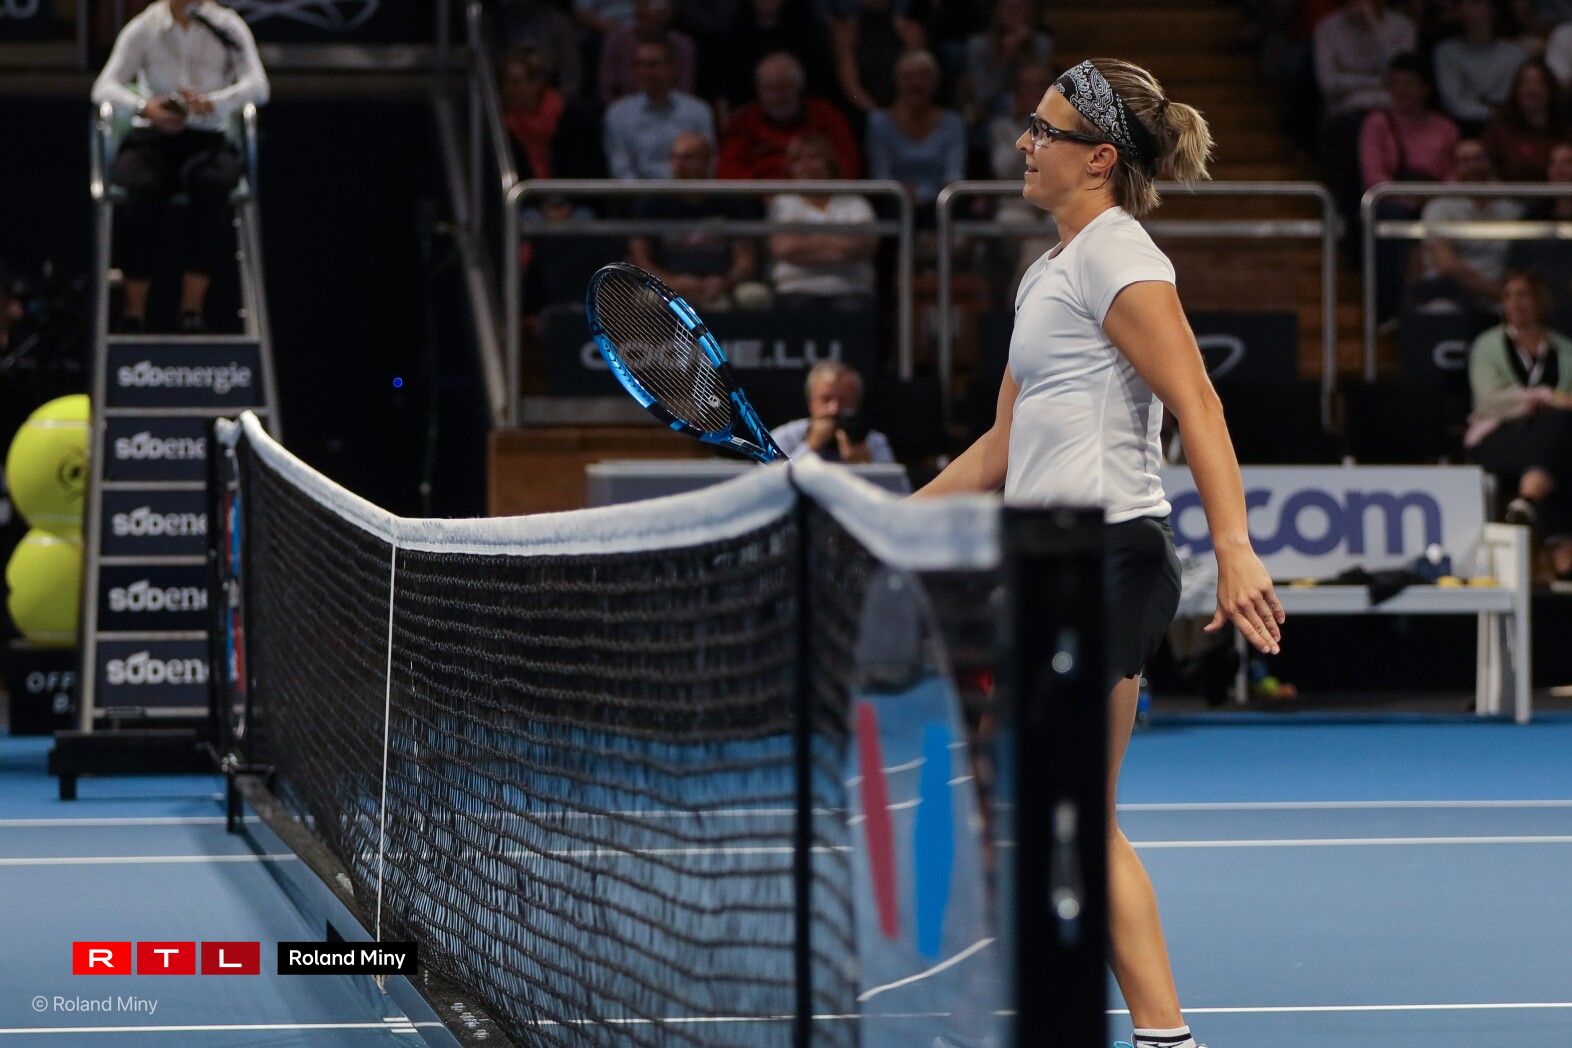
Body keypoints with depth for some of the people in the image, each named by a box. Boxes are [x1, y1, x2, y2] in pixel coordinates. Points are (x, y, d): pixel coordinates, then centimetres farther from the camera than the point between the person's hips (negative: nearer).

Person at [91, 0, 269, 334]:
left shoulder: (229, 28, 3)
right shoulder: (143, 28, 3)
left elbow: (257, 86, -9)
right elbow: (104, 87, -5)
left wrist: (213, 103, -30)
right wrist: (144, 107, -27)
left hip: (207, 139, 0)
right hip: (151, 137, 0)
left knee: (211, 184, -35)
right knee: (143, 188, -35)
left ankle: (192, 307, -32)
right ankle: (134, 312, -29)